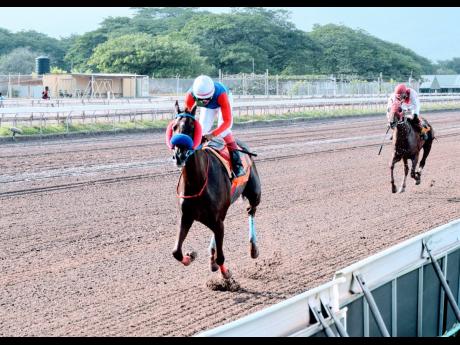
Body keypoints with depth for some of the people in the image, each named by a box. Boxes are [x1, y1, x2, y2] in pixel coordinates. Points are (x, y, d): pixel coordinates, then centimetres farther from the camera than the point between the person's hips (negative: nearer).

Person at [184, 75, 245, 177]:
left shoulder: (221, 94, -46)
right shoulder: (190, 95, -38)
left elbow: (227, 121, -44)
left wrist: (213, 134, -56)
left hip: (225, 100, -4)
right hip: (209, 106, 4)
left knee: (224, 131, -20)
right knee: (202, 130, -5)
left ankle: (237, 164, -19)